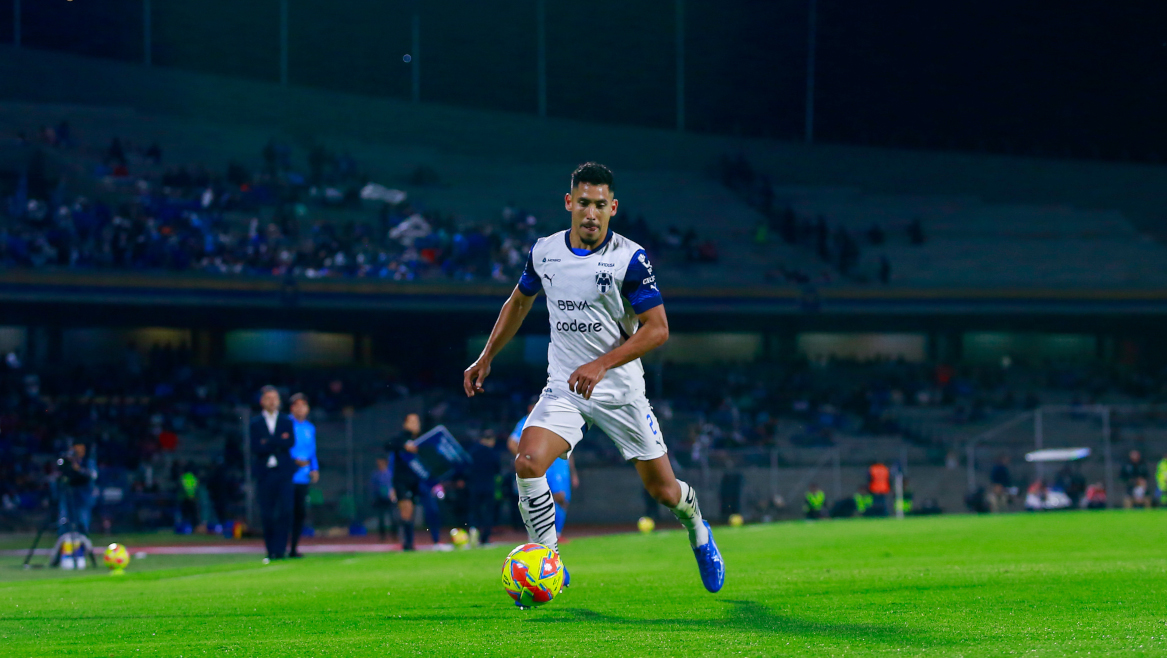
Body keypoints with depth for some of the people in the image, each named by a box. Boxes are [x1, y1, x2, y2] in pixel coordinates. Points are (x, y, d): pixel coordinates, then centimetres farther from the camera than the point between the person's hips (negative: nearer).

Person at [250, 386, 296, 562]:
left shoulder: (286, 422, 12)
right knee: (267, 515, -1)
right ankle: (271, 551, 8)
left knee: (285, 511, -12)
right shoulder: (255, 424, 9)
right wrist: (279, 442, -10)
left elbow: (290, 442, -4)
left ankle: (279, 549, -9)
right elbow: (256, 447, -5)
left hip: (283, 473, 0)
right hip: (264, 473, 0)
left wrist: (268, 442, -8)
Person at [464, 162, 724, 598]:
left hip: (620, 389, -2)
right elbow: (519, 302, 19)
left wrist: (601, 365, -23)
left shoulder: (629, 258, -12)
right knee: (528, 462, -25)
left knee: (664, 491, 6)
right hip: (563, 387, 2)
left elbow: (657, 329, -13)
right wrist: (486, 358, 17)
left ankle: (698, 532, 42)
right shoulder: (544, 252, 0)